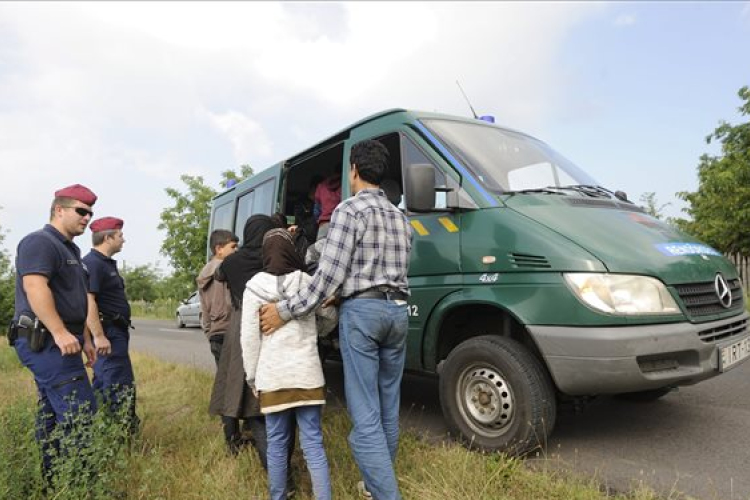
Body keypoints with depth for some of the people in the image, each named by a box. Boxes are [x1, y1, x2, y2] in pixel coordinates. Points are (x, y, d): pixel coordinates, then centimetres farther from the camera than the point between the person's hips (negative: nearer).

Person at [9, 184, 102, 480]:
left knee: (53, 413, 14)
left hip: (54, 343, 10)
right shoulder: (40, 242, -10)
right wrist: (60, 332, -31)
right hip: (46, 342, -10)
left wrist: (85, 338, 24)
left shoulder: (70, 249, 21)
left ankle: (52, 483, 23)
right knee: (79, 412, -13)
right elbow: (35, 287, -25)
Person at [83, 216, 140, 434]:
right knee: (121, 386, -8)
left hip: (114, 331, 11)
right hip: (108, 332, -11)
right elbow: (88, 302, -25)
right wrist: (99, 336, -28)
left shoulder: (107, 263, 17)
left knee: (104, 383, 16)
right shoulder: (92, 263, -16)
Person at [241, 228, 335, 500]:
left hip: (271, 376, 0)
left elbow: (249, 338, 0)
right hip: (307, 373, 0)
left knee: (276, 443, 12)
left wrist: (252, 376, 9)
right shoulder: (307, 282, 1)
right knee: (313, 443, 4)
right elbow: (332, 314, 15)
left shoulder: (255, 286, -1)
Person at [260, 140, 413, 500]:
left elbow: (328, 275, -14)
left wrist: (285, 310, -7)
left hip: (361, 311, -7)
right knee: (388, 408, 15)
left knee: (364, 415, -3)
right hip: (397, 311, 8)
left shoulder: (349, 210, -7)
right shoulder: (399, 217, 16)